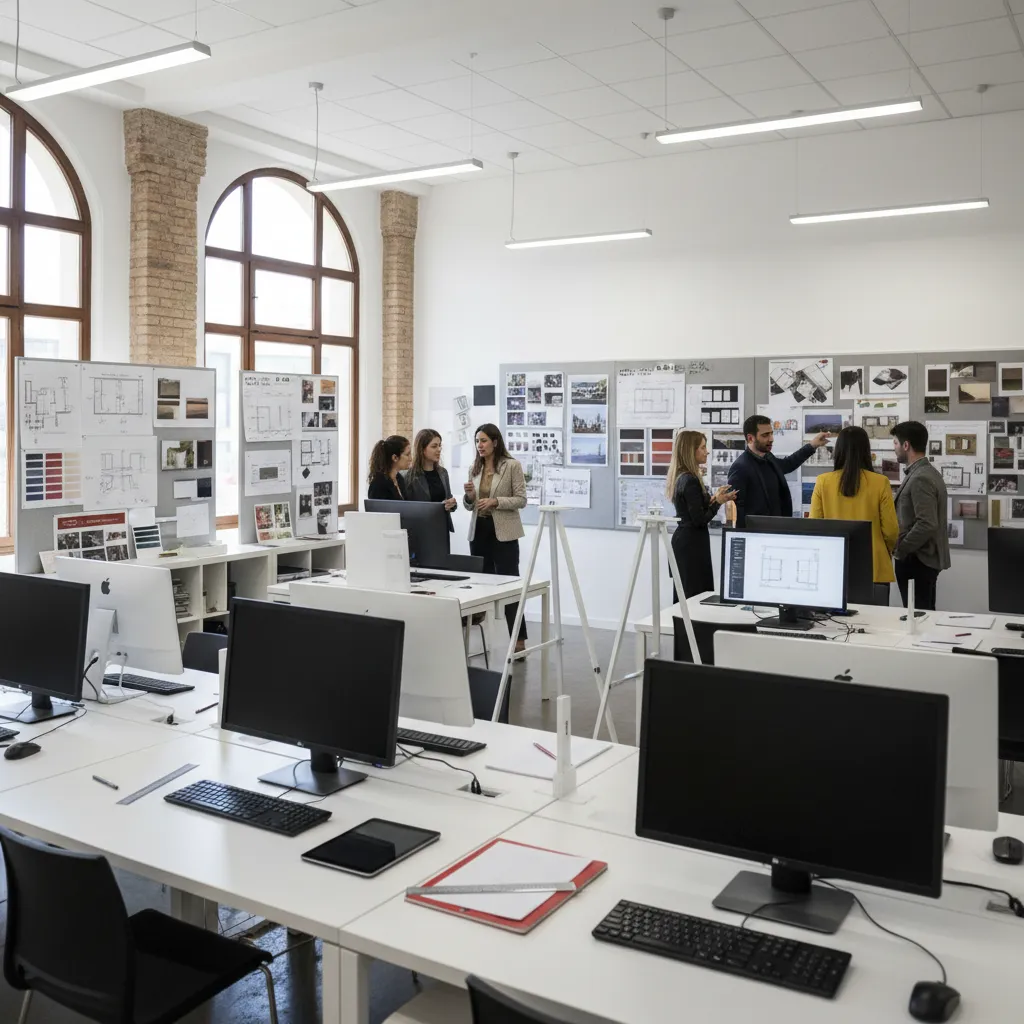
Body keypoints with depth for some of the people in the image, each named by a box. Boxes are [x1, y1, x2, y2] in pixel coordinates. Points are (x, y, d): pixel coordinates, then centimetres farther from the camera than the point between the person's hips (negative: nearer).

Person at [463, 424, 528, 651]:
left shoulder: (512, 466, -6)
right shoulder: (475, 468, 11)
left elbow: (521, 500, -8)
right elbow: (470, 506, 15)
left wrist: (495, 501, -21)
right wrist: (469, 496, -8)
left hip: (503, 532, -6)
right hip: (479, 530, 6)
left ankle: (519, 639, -3)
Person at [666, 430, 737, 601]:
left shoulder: (680, 477, 10)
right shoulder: (690, 480, -19)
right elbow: (700, 520, -19)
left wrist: (712, 498, 7)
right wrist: (718, 502, -9)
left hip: (684, 540, 10)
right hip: (692, 543, -10)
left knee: (685, 594, 13)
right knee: (696, 596, -7)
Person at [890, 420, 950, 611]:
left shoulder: (920, 479, -20)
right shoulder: (927, 472, 12)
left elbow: (927, 524, -26)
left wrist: (900, 550, -16)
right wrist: (903, 549, 15)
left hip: (916, 560, -10)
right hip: (925, 558, 10)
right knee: (925, 614, 15)